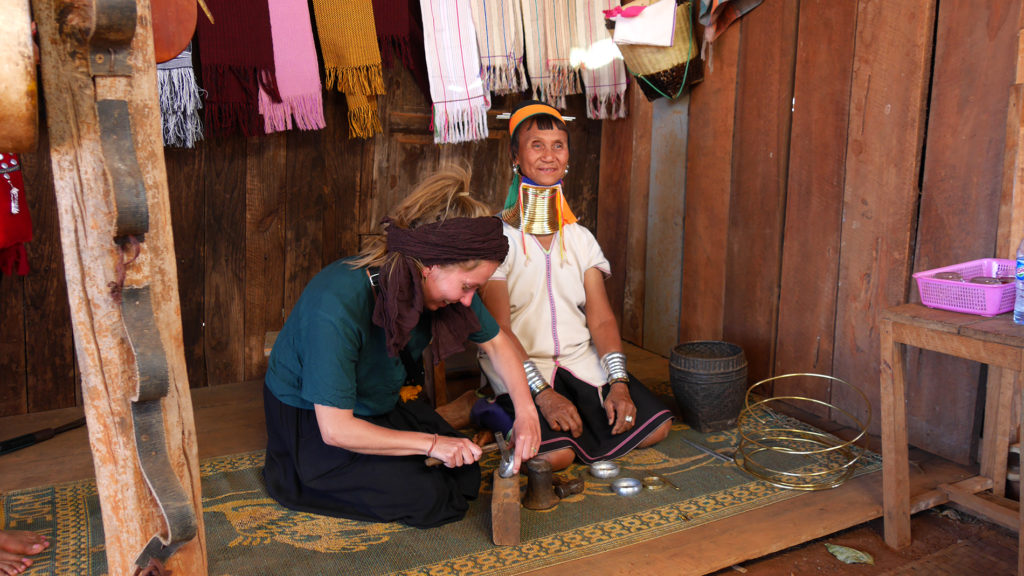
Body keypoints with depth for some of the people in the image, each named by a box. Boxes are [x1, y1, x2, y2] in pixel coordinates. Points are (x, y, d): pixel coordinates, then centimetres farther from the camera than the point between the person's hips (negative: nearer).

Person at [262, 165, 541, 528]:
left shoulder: (444, 280, -17)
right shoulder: (336, 306, -37)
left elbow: (496, 343, 0)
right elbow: (335, 429, -32)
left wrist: (526, 411, -12)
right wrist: (430, 443, -28)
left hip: (381, 406, 6)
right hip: (312, 424, -6)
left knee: (466, 477, -5)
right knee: (430, 500, -16)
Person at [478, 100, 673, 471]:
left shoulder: (581, 239, 12)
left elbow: (601, 319, 5)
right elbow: (498, 330, -13)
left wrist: (619, 382, -11)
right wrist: (542, 393, -23)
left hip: (583, 362, 5)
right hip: (521, 370, -5)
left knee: (655, 427, -13)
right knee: (554, 455, -28)